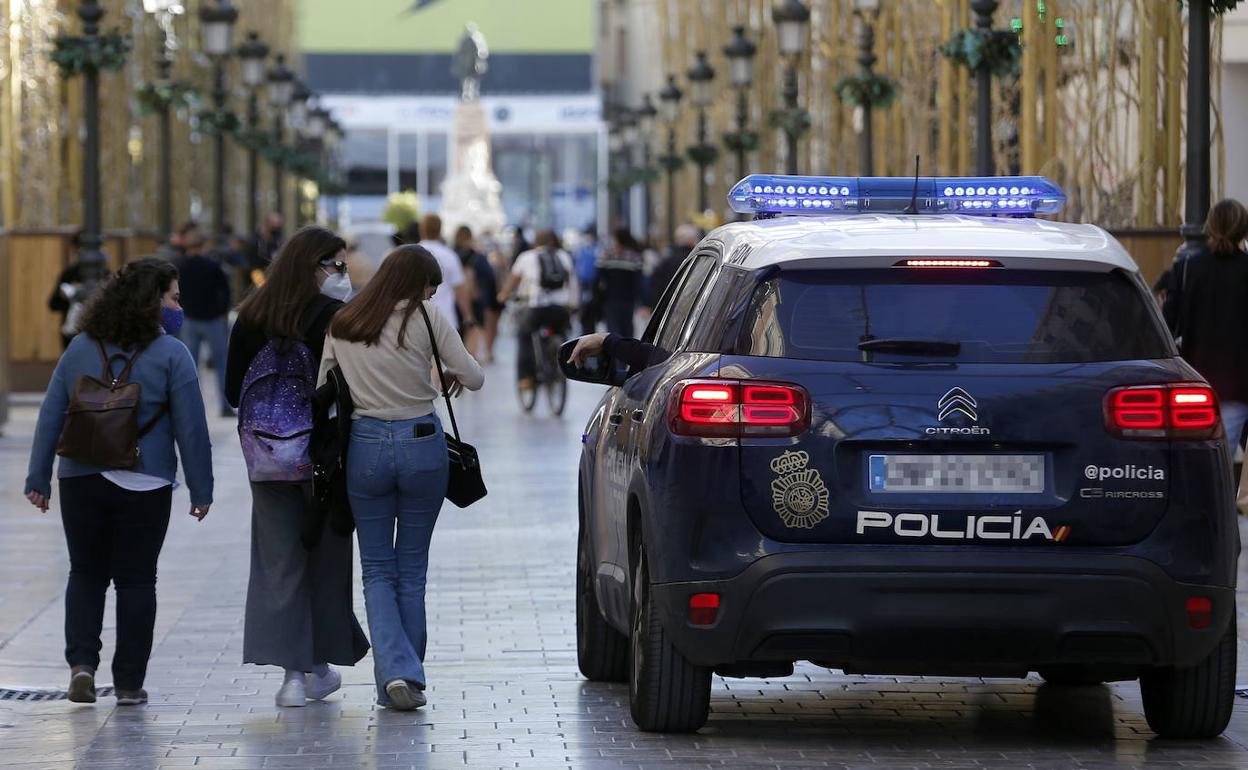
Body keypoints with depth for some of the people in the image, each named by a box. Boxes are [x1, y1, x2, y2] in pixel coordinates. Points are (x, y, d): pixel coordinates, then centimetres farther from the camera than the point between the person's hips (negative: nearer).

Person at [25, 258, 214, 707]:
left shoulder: (80, 349, 4)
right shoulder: (171, 355, -6)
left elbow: (50, 418, 5)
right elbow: (191, 429, -7)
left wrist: (38, 479, 9)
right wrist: (201, 489, 0)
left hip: (81, 481, 3)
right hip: (145, 485, -3)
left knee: (86, 573, 16)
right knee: (136, 579, 7)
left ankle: (81, 662, -2)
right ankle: (129, 682, 7)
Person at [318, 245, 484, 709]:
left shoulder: (341, 326, 5)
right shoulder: (425, 316, -5)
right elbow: (474, 378, -5)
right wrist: (452, 376, 17)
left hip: (365, 445, 2)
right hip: (421, 443, -1)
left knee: (378, 570, 8)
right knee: (411, 569, 10)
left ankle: (395, 672, -10)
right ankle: (408, 678, 12)